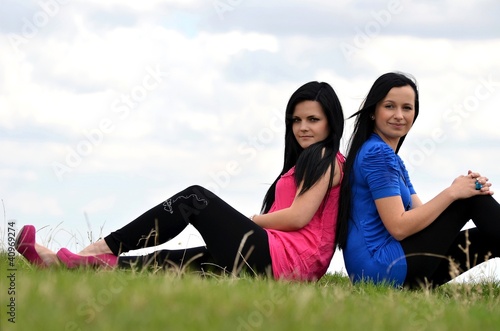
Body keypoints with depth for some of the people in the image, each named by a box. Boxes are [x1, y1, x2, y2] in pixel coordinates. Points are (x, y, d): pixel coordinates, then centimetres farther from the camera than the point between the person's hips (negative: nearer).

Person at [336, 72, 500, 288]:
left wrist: (466, 188, -4)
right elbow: (399, 227, -18)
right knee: (473, 199, -7)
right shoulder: (377, 153, -11)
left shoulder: (391, 158, 21)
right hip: (383, 265, -9)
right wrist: (451, 193, -13)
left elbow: (420, 213, 12)